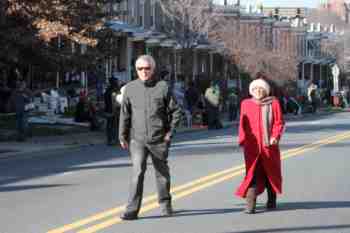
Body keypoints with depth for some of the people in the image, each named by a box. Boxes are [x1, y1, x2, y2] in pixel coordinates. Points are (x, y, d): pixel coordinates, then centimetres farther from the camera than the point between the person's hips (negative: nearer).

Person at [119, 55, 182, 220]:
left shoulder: (163, 87, -2)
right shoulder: (130, 88, 3)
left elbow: (176, 111, 2)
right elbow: (125, 114, 8)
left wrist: (170, 132, -4)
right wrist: (122, 136, 6)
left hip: (158, 139, 0)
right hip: (137, 139, 0)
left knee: (162, 172, 13)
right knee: (137, 171, -13)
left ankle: (165, 204, 33)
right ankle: (132, 209, -15)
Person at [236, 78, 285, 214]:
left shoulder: (273, 103, 1)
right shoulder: (246, 104, 6)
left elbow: (279, 122, -1)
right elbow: (243, 124, 11)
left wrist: (275, 136, -15)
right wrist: (242, 140, 2)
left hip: (269, 145, 0)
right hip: (252, 146, 0)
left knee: (271, 173, 13)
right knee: (252, 174, -9)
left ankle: (271, 200, 32)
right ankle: (250, 205, -14)